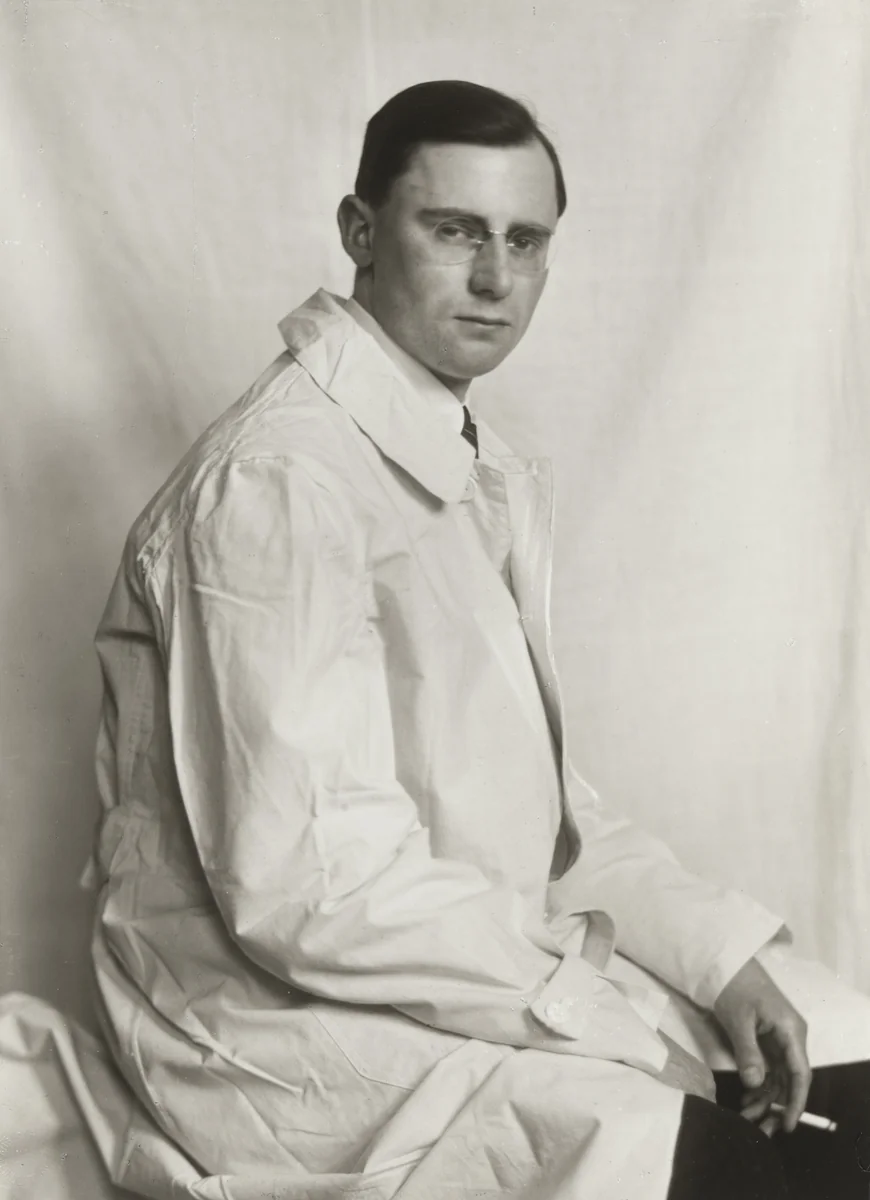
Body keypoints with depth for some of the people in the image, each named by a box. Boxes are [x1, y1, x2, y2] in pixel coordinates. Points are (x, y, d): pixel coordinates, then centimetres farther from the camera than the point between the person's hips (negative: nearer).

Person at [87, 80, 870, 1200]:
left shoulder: (491, 474, 9)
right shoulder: (278, 478, -19)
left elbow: (533, 797, 11)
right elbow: (310, 886, -24)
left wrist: (719, 947, -3)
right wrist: (605, 1013, -18)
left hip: (480, 958, 8)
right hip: (296, 1020, -8)